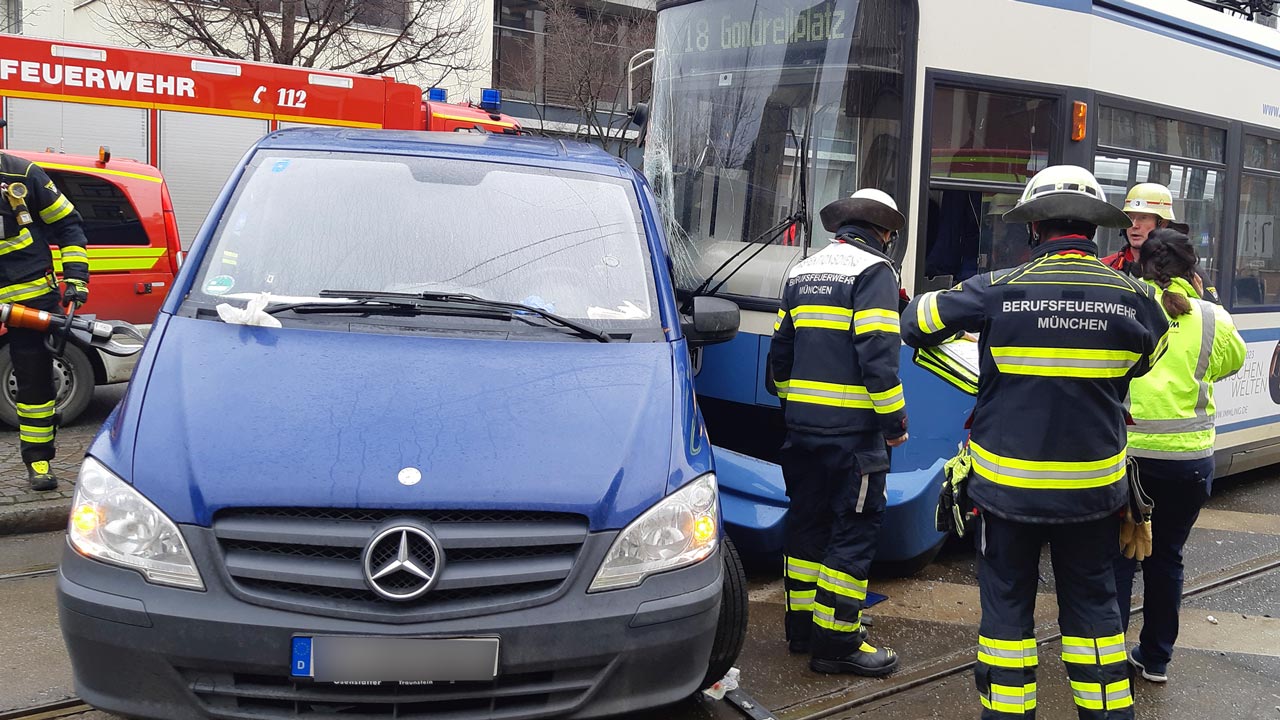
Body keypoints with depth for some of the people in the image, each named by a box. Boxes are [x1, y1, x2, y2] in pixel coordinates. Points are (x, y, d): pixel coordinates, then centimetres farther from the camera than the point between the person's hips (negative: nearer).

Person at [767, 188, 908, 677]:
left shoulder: (802, 272, 15)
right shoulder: (874, 270, -8)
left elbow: (781, 349, 18)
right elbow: (878, 354, -17)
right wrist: (894, 419, -11)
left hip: (802, 421, 8)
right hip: (853, 426, -7)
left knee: (808, 519, 15)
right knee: (855, 528, -1)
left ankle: (803, 626, 25)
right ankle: (836, 641, 2)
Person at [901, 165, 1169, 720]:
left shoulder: (997, 290, -13)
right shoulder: (1135, 299, -5)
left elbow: (917, 322, -1)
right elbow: (1145, 362, 15)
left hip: (1007, 486, -2)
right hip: (1094, 487, 2)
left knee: (1007, 606, 10)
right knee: (1092, 606, 16)